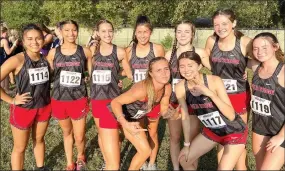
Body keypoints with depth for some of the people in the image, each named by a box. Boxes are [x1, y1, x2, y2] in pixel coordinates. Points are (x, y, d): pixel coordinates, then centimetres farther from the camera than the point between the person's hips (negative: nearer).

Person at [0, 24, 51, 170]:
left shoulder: (46, 59, -5)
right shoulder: (17, 60, -20)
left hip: (44, 107, 5)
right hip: (23, 110, -4)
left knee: (39, 140, 24)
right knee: (20, 148, 13)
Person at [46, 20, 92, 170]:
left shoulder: (85, 51, -4)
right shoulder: (53, 53, -1)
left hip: (79, 100, -1)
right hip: (59, 100, 2)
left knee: (79, 137, 6)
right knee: (67, 133, 19)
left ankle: (81, 157, 41)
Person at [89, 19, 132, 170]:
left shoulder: (119, 52, -7)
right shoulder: (93, 49, 1)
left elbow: (130, 74, 3)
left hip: (112, 100, -4)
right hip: (96, 99, 4)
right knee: (102, 134, 22)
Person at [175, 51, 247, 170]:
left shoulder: (214, 81, -26)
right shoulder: (180, 88, -14)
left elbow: (231, 115, -28)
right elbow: (185, 117, -2)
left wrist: (210, 94, -38)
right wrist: (187, 144, 4)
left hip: (234, 131, -5)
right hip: (211, 131, 5)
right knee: (184, 159, 10)